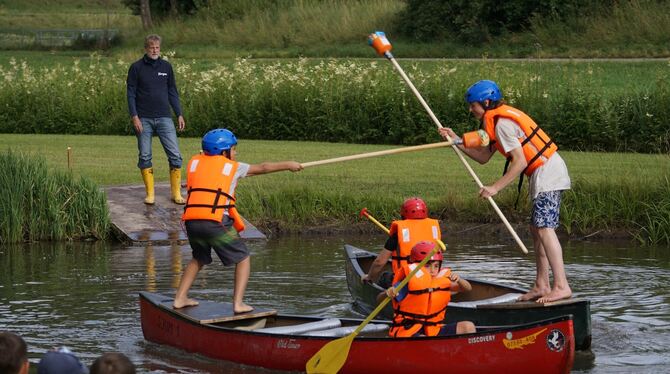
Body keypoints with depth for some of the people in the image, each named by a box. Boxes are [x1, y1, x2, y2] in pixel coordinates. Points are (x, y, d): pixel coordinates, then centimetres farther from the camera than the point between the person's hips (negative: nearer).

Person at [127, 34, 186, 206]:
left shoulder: (166, 67, 9)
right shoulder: (136, 67, 1)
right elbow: (130, 93, 0)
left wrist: (179, 114, 11)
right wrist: (134, 117, -9)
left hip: (164, 118, 2)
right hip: (144, 120, -2)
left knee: (175, 155, -6)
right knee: (145, 156, 1)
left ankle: (176, 193, 1)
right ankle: (150, 193, 9)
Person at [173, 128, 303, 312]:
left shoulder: (194, 162, 17)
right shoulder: (231, 166, 10)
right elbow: (263, 168, 19)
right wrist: (288, 165, 31)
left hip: (192, 221, 5)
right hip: (216, 223, -5)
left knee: (199, 259, 29)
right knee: (243, 259, 9)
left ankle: (180, 298, 22)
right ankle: (238, 303, -3)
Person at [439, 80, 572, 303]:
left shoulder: (502, 123, -15)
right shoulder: (496, 121, 17)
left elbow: (520, 162, -20)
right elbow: (483, 157, 20)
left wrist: (495, 188, -18)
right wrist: (456, 141, 14)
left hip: (546, 173, -11)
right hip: (546, 174, 11)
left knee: (544, 228, -16)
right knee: (537, 229, 13)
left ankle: (561, 287, -23)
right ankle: (542, 286, 16)